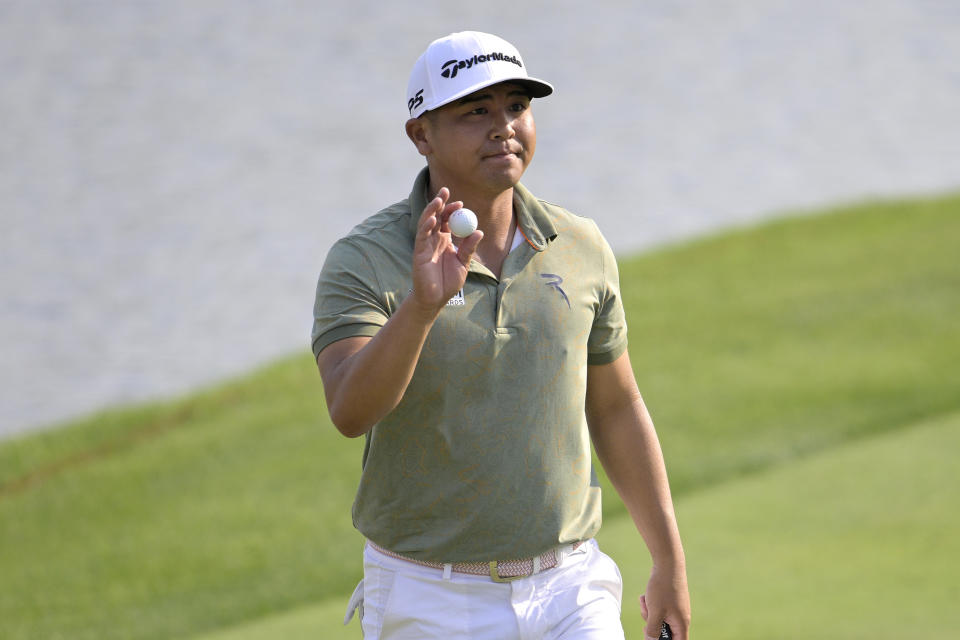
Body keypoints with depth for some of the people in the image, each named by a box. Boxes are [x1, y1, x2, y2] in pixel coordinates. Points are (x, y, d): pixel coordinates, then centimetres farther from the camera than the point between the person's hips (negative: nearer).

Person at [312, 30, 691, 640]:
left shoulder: (580, 248, 2)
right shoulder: (363, 262, -12)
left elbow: (616, 407, 13)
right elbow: (351, 410, -29)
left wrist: (671, 565, 12)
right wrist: (422, 306, -45)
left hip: (567, 590, 3)